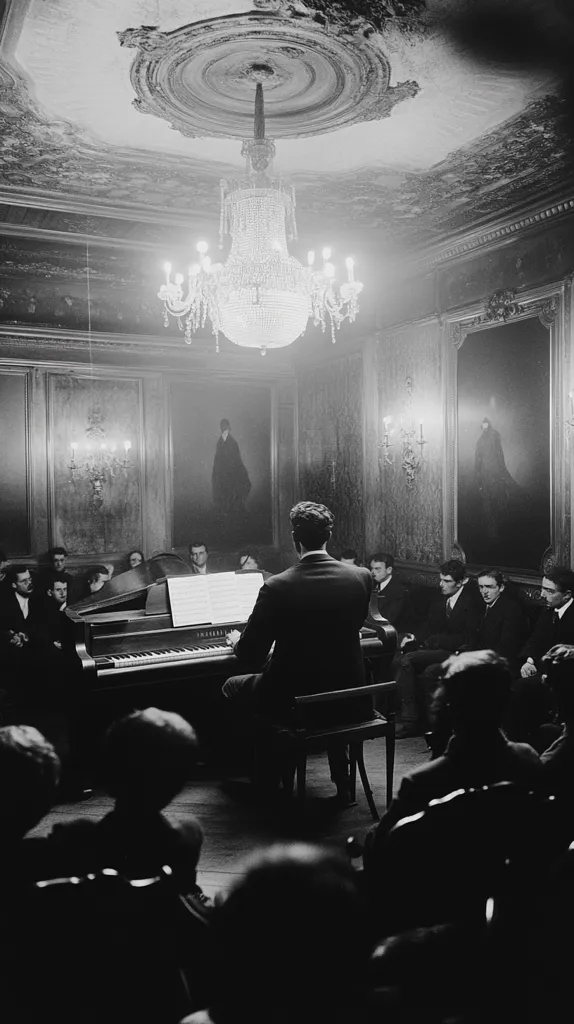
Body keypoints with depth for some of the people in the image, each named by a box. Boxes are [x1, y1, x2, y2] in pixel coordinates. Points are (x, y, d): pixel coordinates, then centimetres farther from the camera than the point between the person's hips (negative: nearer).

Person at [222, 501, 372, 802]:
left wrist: (238, 642, 13)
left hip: (292, 700, -3)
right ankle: (341, 779, 41)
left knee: (232, 687, 25)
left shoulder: (276, 587, -19)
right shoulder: (361, 577, -8)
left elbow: (250, 656, -12)